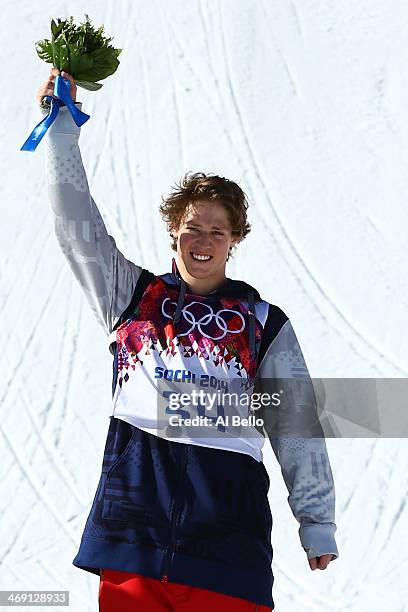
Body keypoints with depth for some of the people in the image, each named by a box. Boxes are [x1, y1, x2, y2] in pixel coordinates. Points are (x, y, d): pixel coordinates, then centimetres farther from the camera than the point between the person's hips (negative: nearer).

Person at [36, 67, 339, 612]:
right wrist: (62, 121, 4)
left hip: (227, 535, -1)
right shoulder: (133, 297, 13)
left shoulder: (265, 324, 11)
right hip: (132, 521, 1)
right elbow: (77, 223, 7)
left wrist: (317, 523, 8)